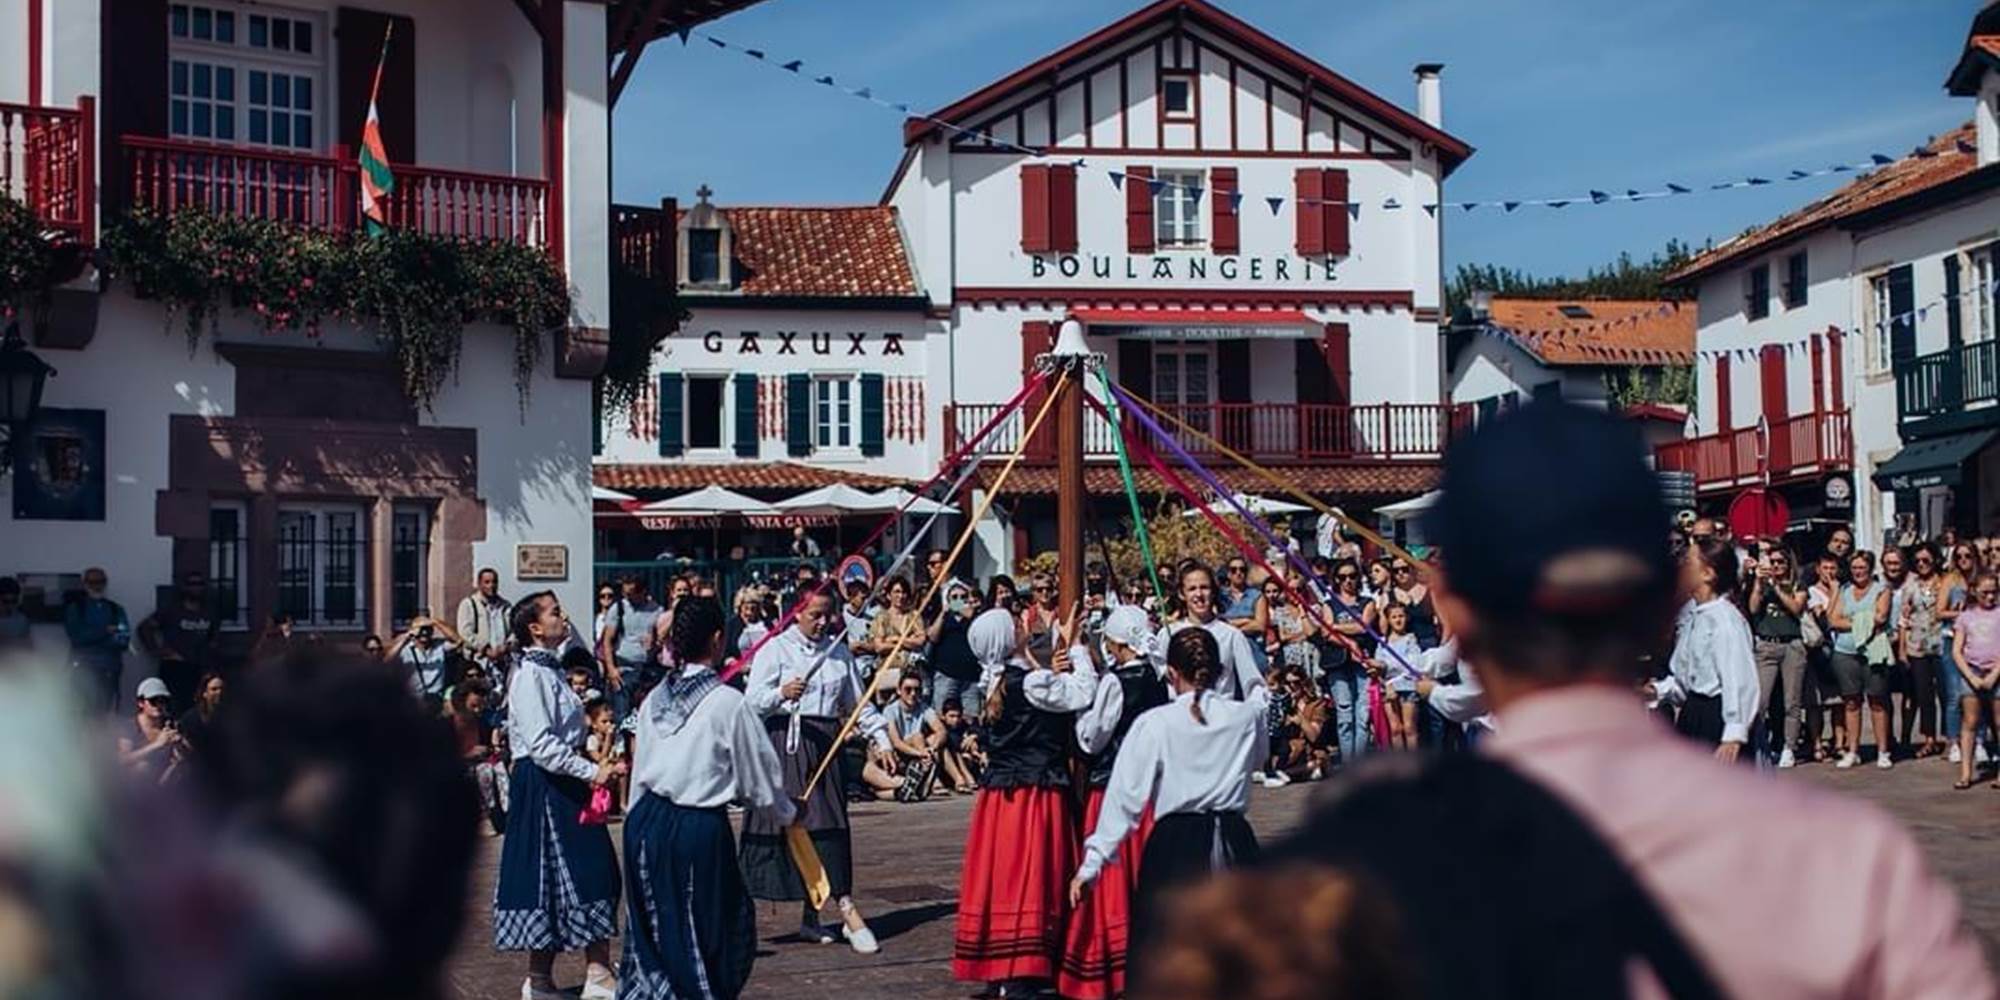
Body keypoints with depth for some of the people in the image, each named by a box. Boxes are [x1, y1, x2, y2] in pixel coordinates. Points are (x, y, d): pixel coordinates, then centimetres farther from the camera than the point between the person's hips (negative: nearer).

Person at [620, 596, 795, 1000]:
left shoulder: (654, 699, 6)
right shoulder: (729, 704, -11)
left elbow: (639, 773, 12)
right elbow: (759, 774, -2)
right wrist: (784, 815, 16)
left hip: (646, 823, 6)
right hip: (698, 830, -6)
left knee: (654, 931, 16)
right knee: (708, 931, 7)